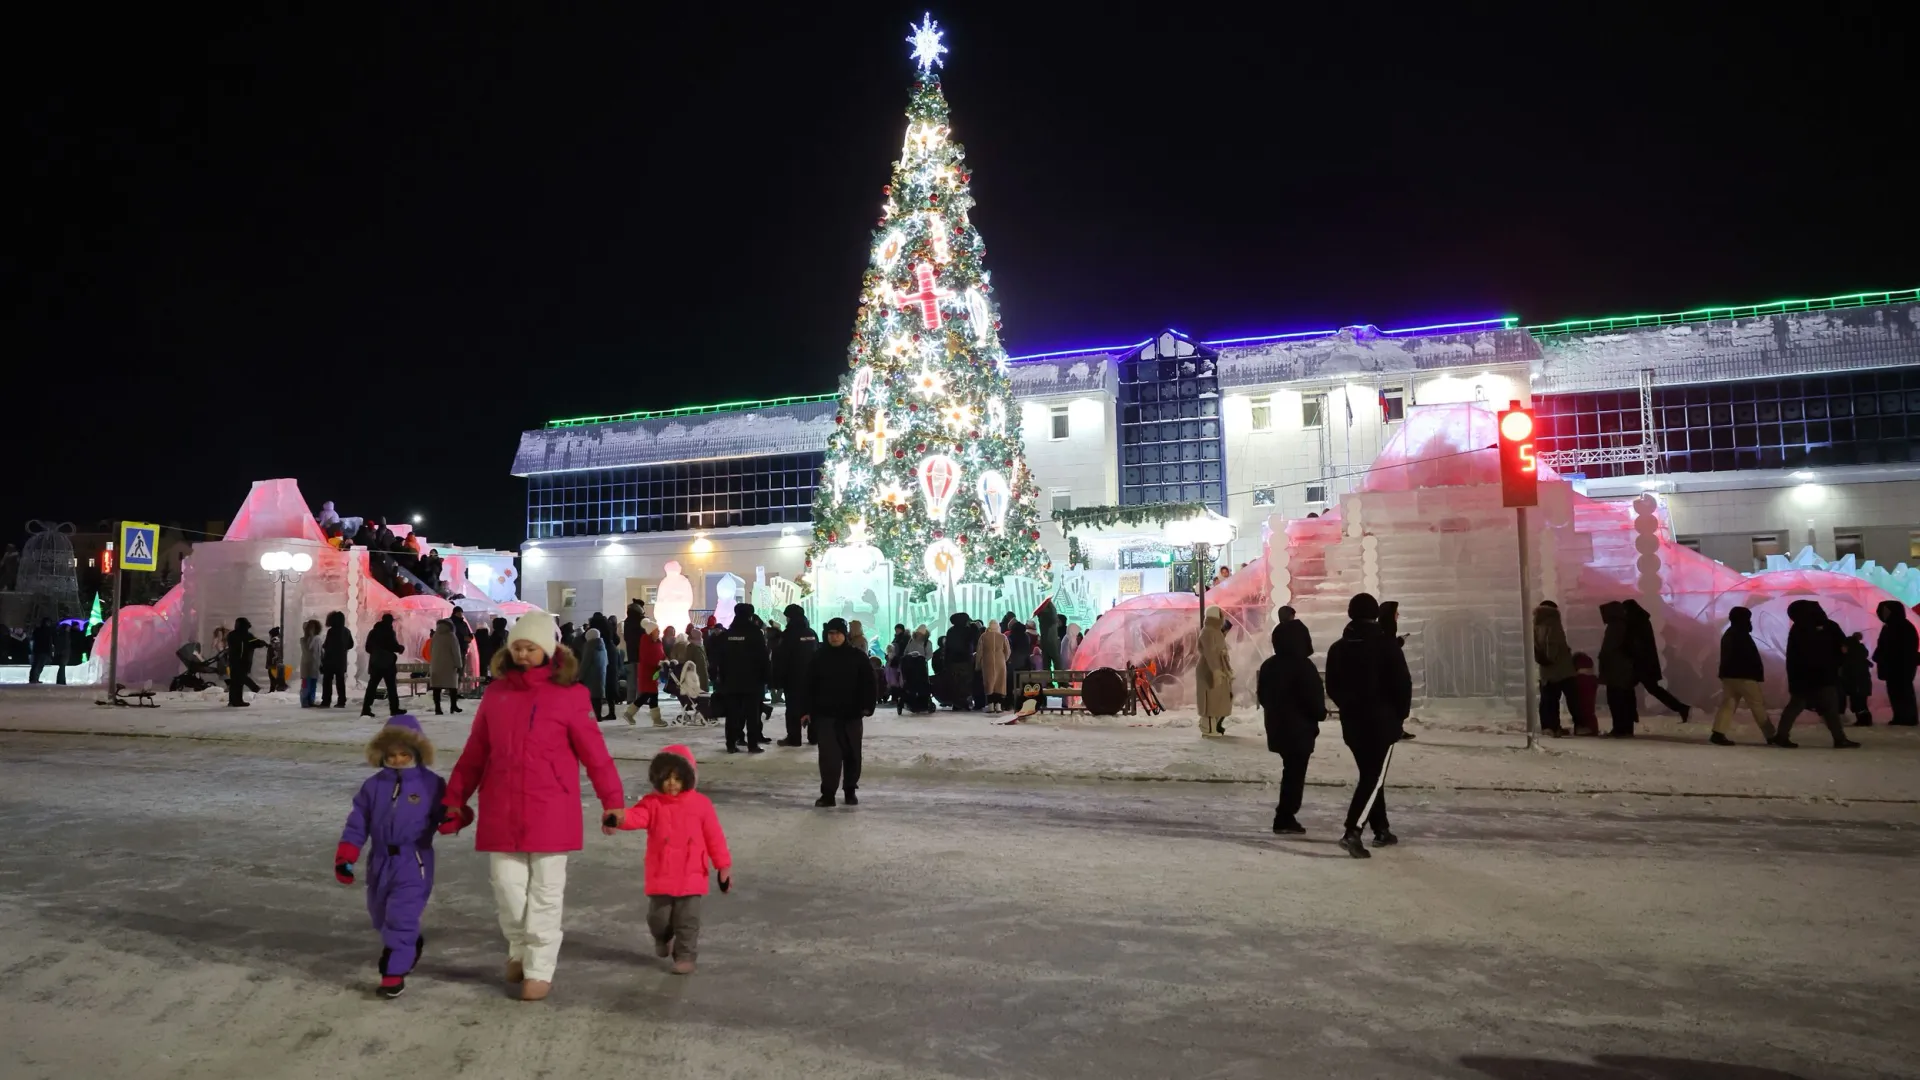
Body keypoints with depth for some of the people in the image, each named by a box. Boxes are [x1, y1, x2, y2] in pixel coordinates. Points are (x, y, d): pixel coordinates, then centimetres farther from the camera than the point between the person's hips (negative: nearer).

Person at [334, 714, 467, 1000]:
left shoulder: (431, 784, -5)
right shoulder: (374, 785, 4)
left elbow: (447, 812, -3)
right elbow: (357, 823, 4)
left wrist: (457, 815, -28)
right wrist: (345, 856, -4)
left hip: (413, 864, -5)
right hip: (380, 862, 5)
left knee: (400, 918, -10)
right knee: (381, 917, 20)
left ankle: (394, 974, -1)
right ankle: (412, 944, 46)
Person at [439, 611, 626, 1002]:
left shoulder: (568, 695, -5)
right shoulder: (497, 693, 7)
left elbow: (595, 754, -4)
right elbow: (473, 754, 13)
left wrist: (613, 803, -5)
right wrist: (453, 801, 14)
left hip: (551, 812, -3)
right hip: (501, 812, 3)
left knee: (545, 893, 5)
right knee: (507, 887, 8)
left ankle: (539, 971, 18)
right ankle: (519, 949, 35)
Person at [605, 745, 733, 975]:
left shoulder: (701, 804, -4)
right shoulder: (652, 803, -4)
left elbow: (715, 837, 0)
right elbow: (636, 816, -25)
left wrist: (724, 866, -1)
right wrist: (620, 817, -48)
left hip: (691, 877, -1)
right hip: (660, 876, 1)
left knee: (687, 921, 2)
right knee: (658, 918, 12)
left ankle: (685, 956, 18)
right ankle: (663, 939, 44)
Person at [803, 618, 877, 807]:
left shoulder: (858, 657, -1)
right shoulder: (819, 658, 3)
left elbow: (868, 683, -2)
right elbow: (810, 686, 5)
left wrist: (867, 707, -12)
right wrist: (808, 710, 0)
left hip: (851, 714, 0)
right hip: (826, 714, 0)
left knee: (851, 754, 9)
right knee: (828, 754, -5)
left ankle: (850, 790, 23)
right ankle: (827, 793, -2)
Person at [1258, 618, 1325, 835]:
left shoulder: (1269, 665, 7)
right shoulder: (1303, 666, -18)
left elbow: (1262, 696, 13)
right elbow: (1313, 698, -17)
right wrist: (1321, 713, 2)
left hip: (1277, 727, 8)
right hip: (1299, 729, -8)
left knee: (1290, 771, 18)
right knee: (1295, 773, 0)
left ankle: (1285, 816, 20)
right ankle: (1285, 818, 0)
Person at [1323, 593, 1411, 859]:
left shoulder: (1338, 648, 4)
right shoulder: (1386, 645, -11)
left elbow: (1332, 688, 9)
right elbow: (1403, 683, -11)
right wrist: (1400, 712, 5)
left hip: (1352, 723, 5)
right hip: (1382, 722, -5)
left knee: (1369, 774, 18)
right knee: (1374, 777, -5)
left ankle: (1381, 830, 24)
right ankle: (1351, 832, -18)